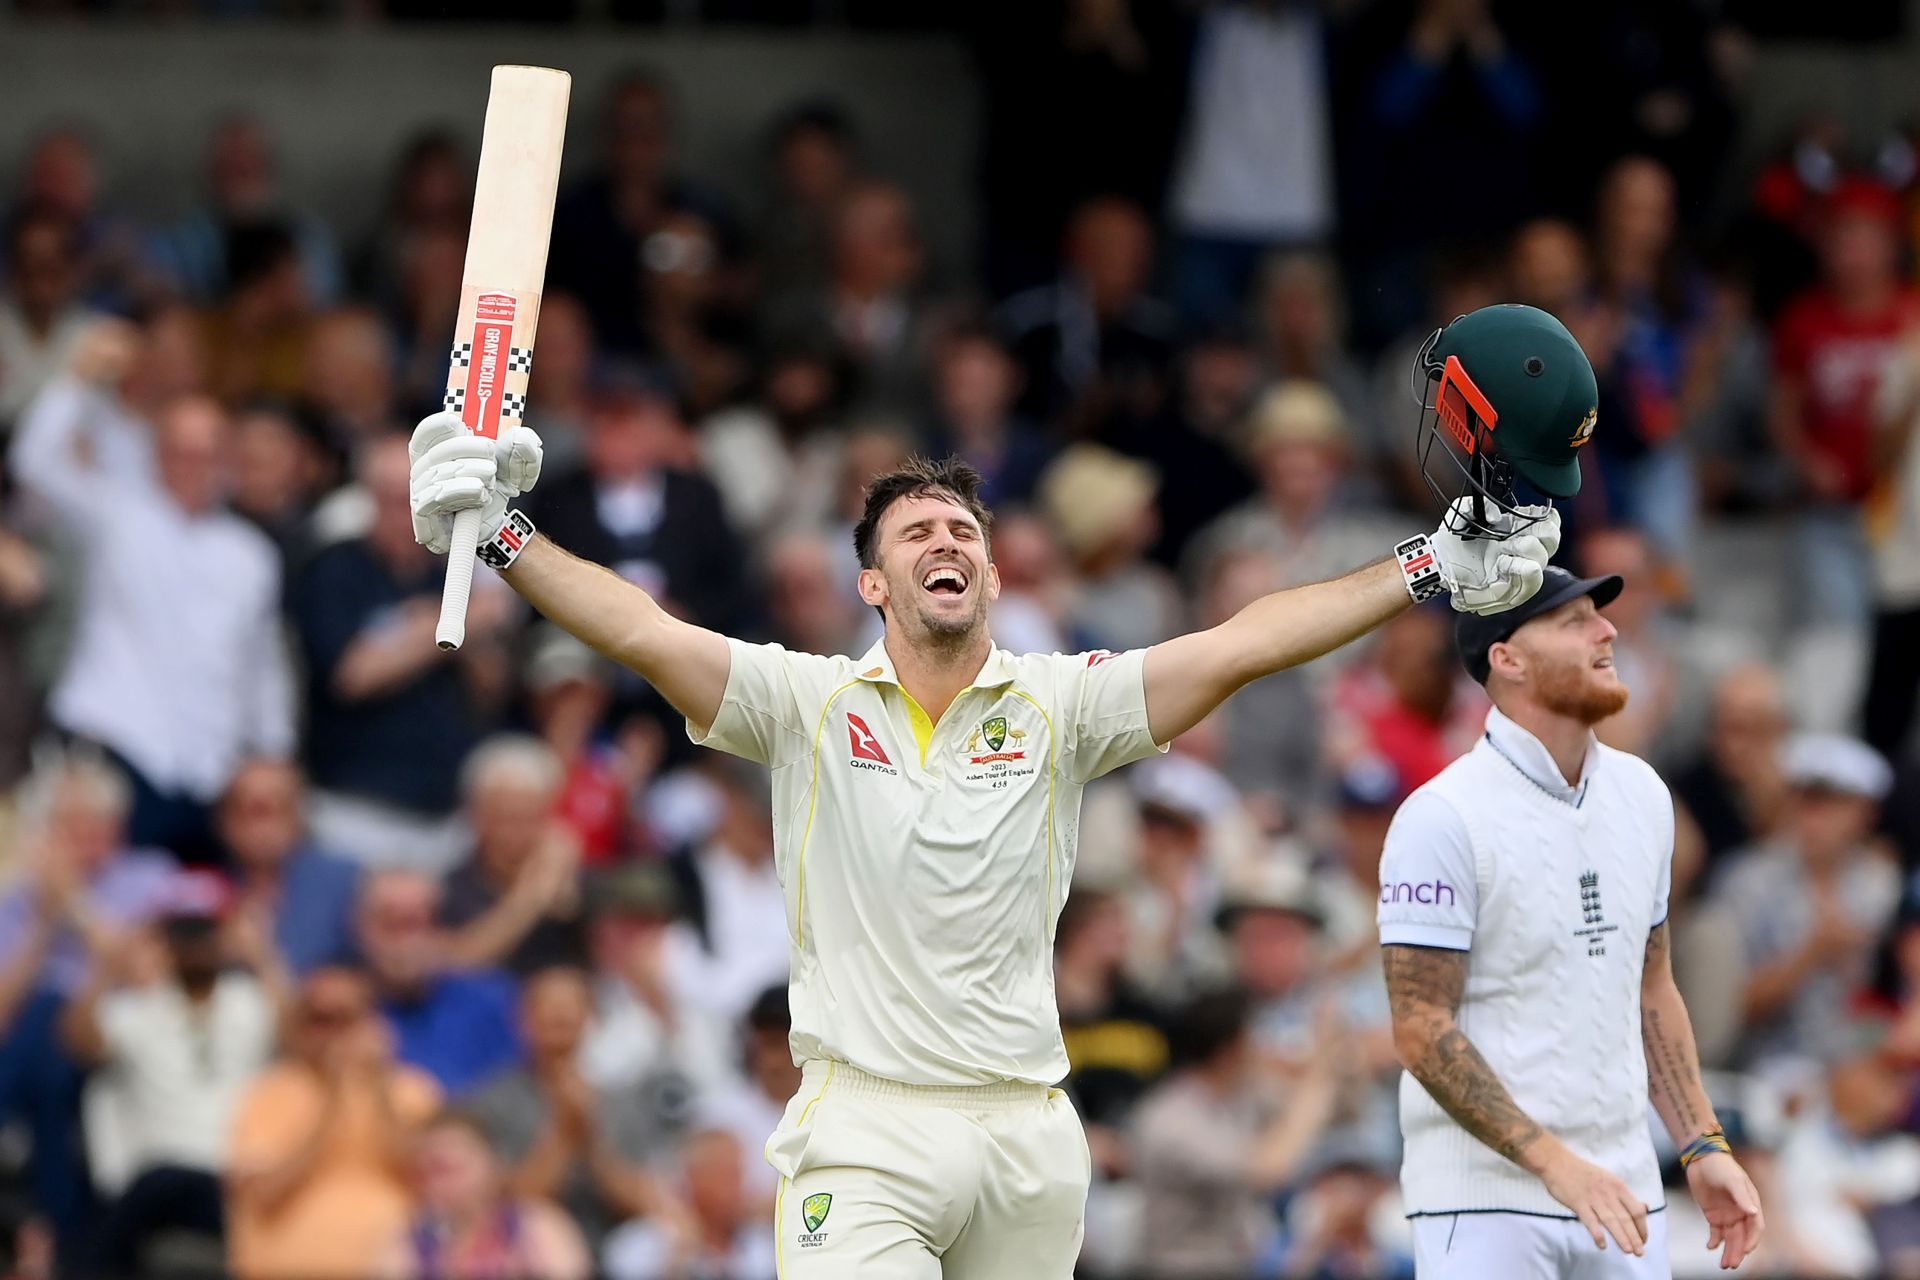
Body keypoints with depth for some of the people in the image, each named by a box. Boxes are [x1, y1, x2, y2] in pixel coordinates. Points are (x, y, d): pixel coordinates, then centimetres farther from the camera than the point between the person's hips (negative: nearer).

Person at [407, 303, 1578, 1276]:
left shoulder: (1057, 706, 7)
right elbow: (645, 636, -6)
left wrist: (1430, 573, -7)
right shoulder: (812, 703, 4)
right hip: (866, 1136, -3)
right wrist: (507, 534, -18)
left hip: (1028, 1138, 3)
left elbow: (1235, 650, 0)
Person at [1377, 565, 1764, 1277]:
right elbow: (1421, 1031, -15)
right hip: (1484, 1202, -6)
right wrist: (1553, 1162, -22)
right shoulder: (1443, 818, -11)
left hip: (1623, 1199, 6)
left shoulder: (1641, 793, 11)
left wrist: (1702, 1146, 10)